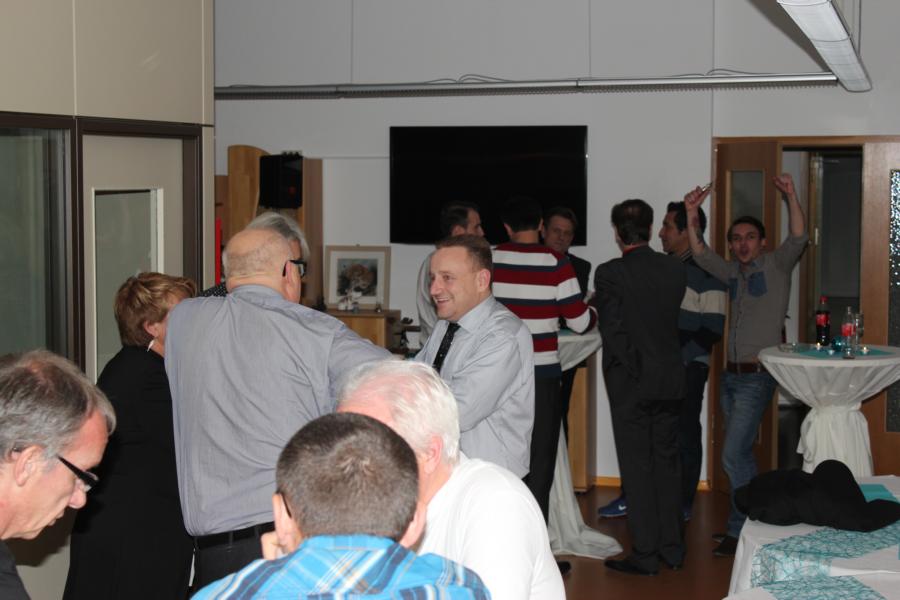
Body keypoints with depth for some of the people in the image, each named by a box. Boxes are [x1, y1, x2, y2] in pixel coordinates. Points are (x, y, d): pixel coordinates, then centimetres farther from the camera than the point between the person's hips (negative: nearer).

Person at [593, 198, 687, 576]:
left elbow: (612, 331, -18)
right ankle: (672, 548, 22)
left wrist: (634, 370, -3)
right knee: (667, 463, 15)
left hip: (631, 384, -5)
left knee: (637, 467, 2)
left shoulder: (609, 273, -14)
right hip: (670, 380, 5)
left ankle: (645, 555, 7)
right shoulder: (675, 269, 1)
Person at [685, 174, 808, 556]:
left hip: (757, 376, -7)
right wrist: (692, 216, -9)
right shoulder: (733, 273, 13)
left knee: (733, 455, -10)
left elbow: (798, 239, -17)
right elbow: (701, 255, 3)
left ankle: (739, 530, 1)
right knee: (740, 453, 14)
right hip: (731, 375, 7)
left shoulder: (776, 266, -2)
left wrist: (791, 198, -30)